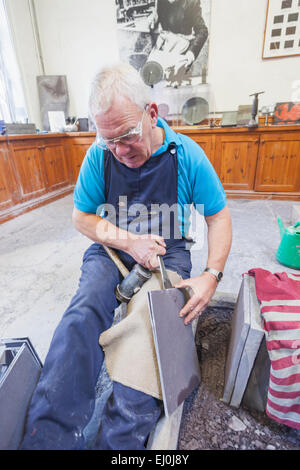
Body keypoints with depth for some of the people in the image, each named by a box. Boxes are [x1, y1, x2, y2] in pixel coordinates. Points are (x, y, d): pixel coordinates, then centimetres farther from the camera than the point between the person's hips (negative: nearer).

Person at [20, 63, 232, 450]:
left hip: (167, 252, 0)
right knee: (83, 313, -26)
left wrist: (211, 275, -18)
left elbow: (218, 217, -3)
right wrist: (129, 241, -17)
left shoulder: (187, 155, -9)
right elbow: (81, 217, 0)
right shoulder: (100, 155, -6)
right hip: (112, 248, 1)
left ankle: (120, 439, -10)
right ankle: (49, 435, -11)